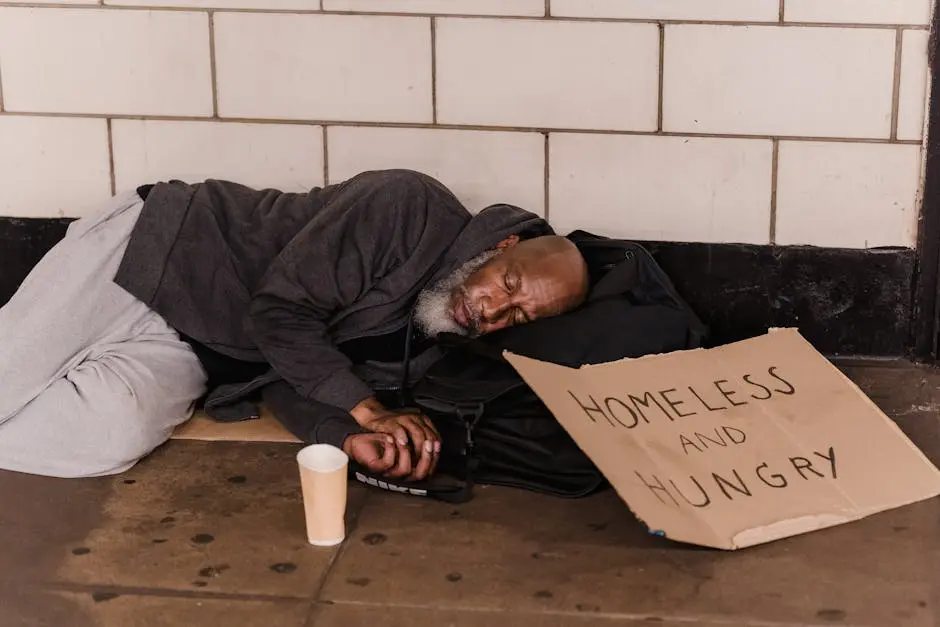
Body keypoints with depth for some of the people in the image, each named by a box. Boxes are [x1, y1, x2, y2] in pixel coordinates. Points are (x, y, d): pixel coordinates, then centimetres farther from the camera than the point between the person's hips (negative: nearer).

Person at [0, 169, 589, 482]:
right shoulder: (415, 206, -22)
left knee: (115, 437, -22)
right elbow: (280, 311, -23)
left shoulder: (429, 344, -1)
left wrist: (350, 438, -25)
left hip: (184, 355, 5)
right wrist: (368, 411, -24)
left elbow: (290, 383, -6)